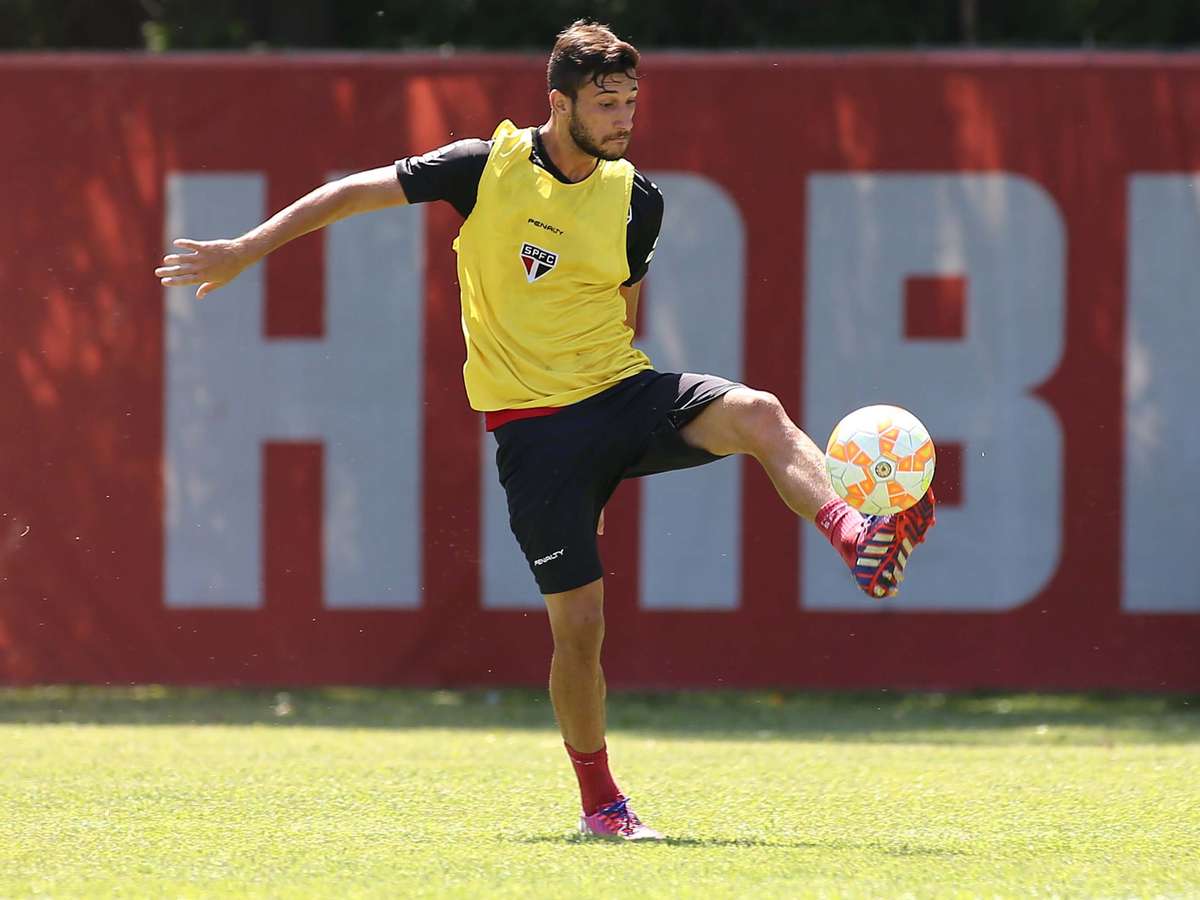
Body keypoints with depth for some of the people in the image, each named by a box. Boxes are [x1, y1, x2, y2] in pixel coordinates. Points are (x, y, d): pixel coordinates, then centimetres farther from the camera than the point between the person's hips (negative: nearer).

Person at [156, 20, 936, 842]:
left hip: (621, 391, 3)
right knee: (579, 619, -5)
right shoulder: (488, 166, -6)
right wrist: (245, 251, 4)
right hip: (533, 426, -3)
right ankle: (599, 803, 11)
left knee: (758, 414, -26)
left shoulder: (637, 201, 3)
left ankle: (856, 540, -44)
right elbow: (357, 193, 2)